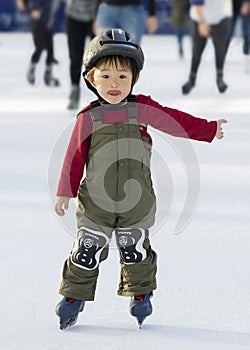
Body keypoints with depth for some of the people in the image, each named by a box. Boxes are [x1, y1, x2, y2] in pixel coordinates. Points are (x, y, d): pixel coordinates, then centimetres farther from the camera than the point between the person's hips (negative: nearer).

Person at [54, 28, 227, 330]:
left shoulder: (141, 109, -3)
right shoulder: (87, 118, -3)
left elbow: (176, 121, 3)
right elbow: (74, 157, 2)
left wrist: (209, 129, 2)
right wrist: (64, 192, 4)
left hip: (136, 201, 1)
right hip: (96, 200, -1)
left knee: (136, 249, 12)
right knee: (87, 250, 2)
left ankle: (140, 294, 29)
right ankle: (74, 297, 16)